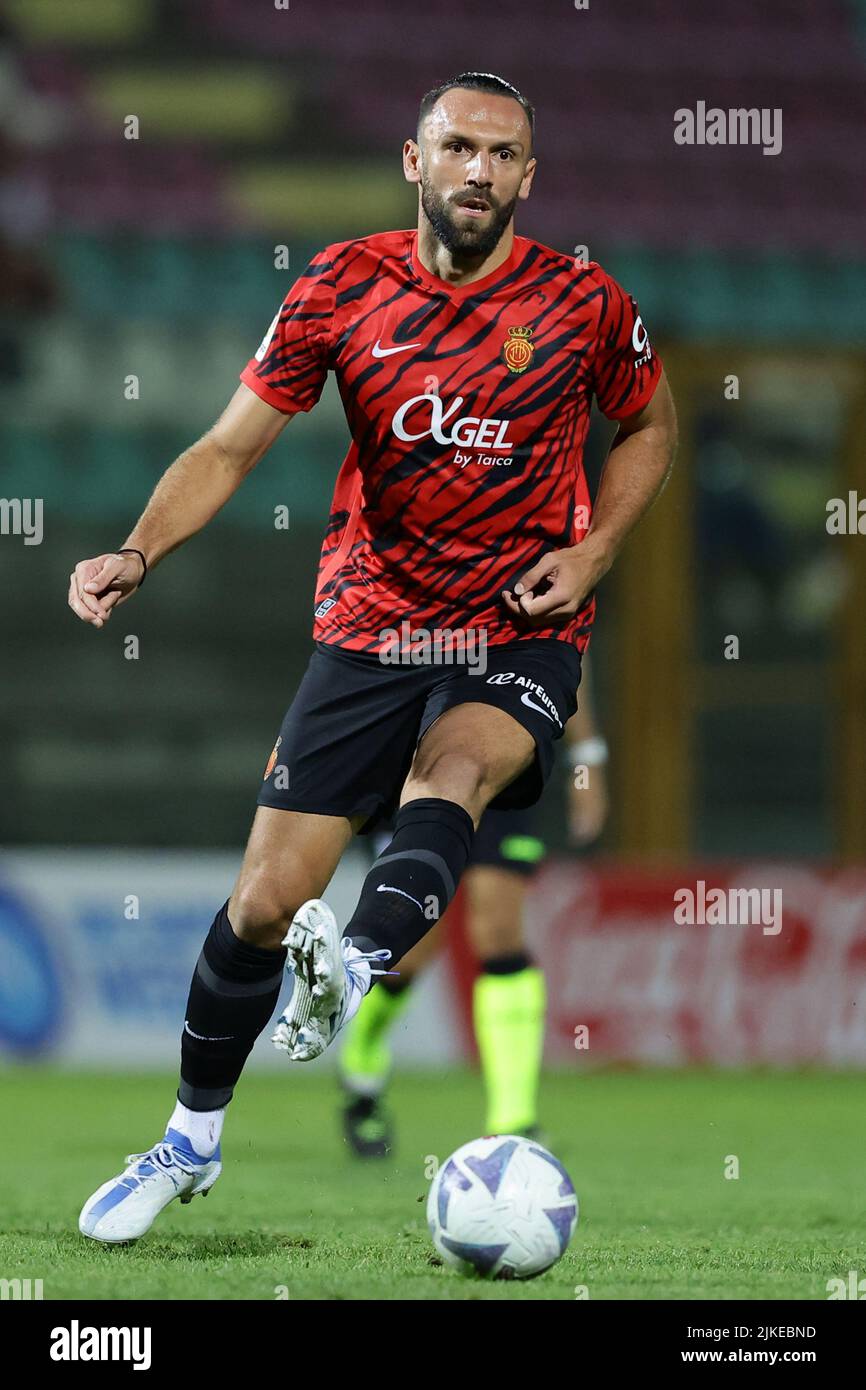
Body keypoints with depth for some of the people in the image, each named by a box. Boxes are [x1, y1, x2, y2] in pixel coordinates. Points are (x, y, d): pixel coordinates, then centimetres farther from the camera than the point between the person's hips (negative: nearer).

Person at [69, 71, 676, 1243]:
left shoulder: (583, 304, -4)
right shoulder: (345, 286, -4)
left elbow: (651, 426, 14)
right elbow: (231, 447, -2)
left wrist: (592, 550, -2)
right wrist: (139, 553, -19)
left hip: (522, 633, -1)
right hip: (370, 624, 1)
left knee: (451, 773, -36)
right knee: (264, 903, -1)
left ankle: (356, 966, -60)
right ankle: (192, 1142, 19)